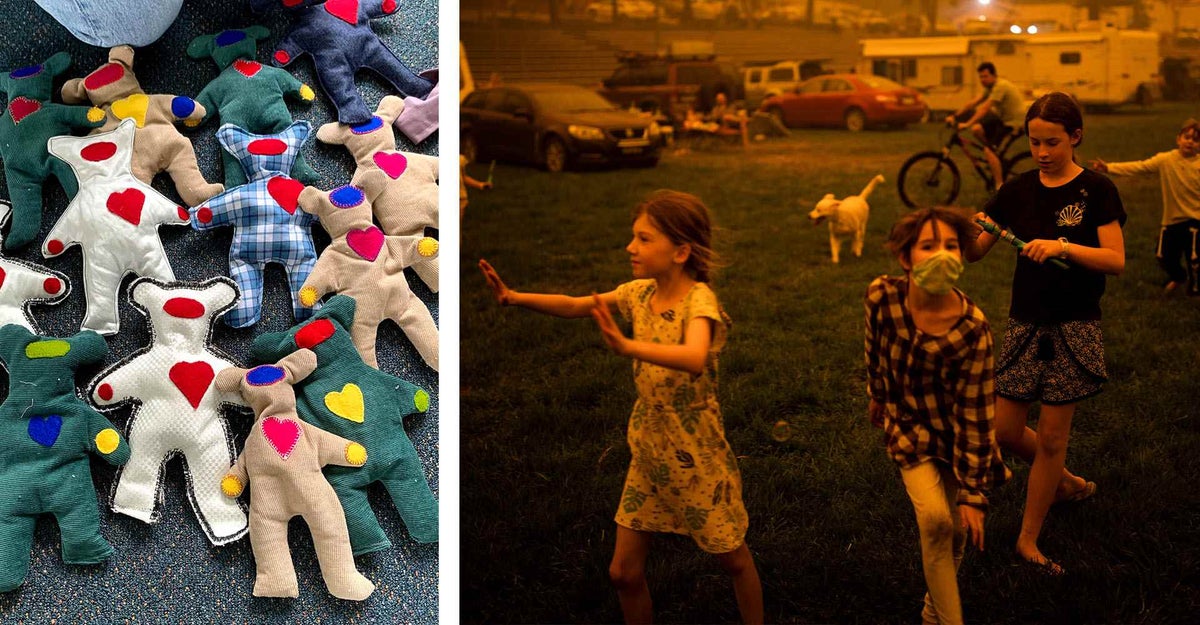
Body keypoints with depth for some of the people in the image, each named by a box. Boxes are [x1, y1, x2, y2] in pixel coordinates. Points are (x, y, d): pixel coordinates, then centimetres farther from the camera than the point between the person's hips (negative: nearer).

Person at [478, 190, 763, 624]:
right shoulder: (642, 292, -3)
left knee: (734, 560, 14)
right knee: (624, 572, 9)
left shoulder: (699, 299, -23)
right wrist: (515, 298, -14)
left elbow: (694, 359, -42)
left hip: (697, 458, -6)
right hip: (648, 454, 6)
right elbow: (574, 306, 2)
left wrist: (626, 346, -56)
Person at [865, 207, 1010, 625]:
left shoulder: (972, 328, -27)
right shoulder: (882, 296, -20)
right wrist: (877, 399, 18)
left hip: (956, 434, 0)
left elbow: (973, 415, -22)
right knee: (935, 519, -19)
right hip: (909, 426, 1)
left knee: (956, 529, 6)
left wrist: (973, 494, -19)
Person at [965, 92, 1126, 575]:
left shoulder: (1096, 191, -6)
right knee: (1004, 431, 5)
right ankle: (1066, 482, 34)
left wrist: (1062, 246, -28)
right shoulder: (1018, 190, 4)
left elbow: (1116, 260, -14)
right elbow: (974, 253, 1)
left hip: (1074, 327, -4)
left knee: (1052, 436, 2)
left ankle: (1028, 539, 16)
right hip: (1025, 323, 4)